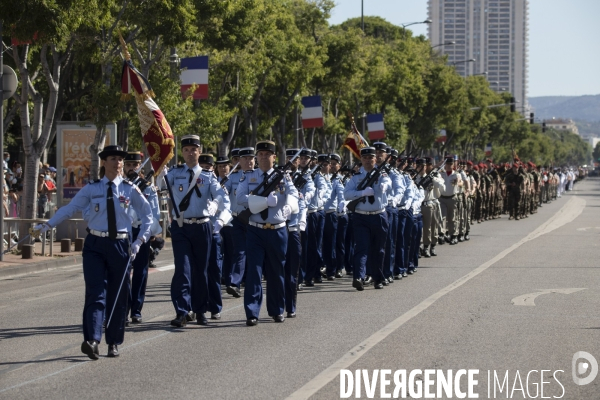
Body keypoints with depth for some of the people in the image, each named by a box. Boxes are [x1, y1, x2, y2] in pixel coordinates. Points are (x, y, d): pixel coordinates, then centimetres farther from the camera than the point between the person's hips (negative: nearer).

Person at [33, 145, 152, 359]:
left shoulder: (130, 190, 3)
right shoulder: (91, 189, 3)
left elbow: (147, 215, 10)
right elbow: (70, 208, 1)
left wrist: (140, 240, 0)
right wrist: (47, 225, -9)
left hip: (120, 244, 1)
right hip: (95, 245, -1)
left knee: (118, 295, 5)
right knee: (95, 293, -11)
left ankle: (113, 343, 15)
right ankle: (92, 341, -22)